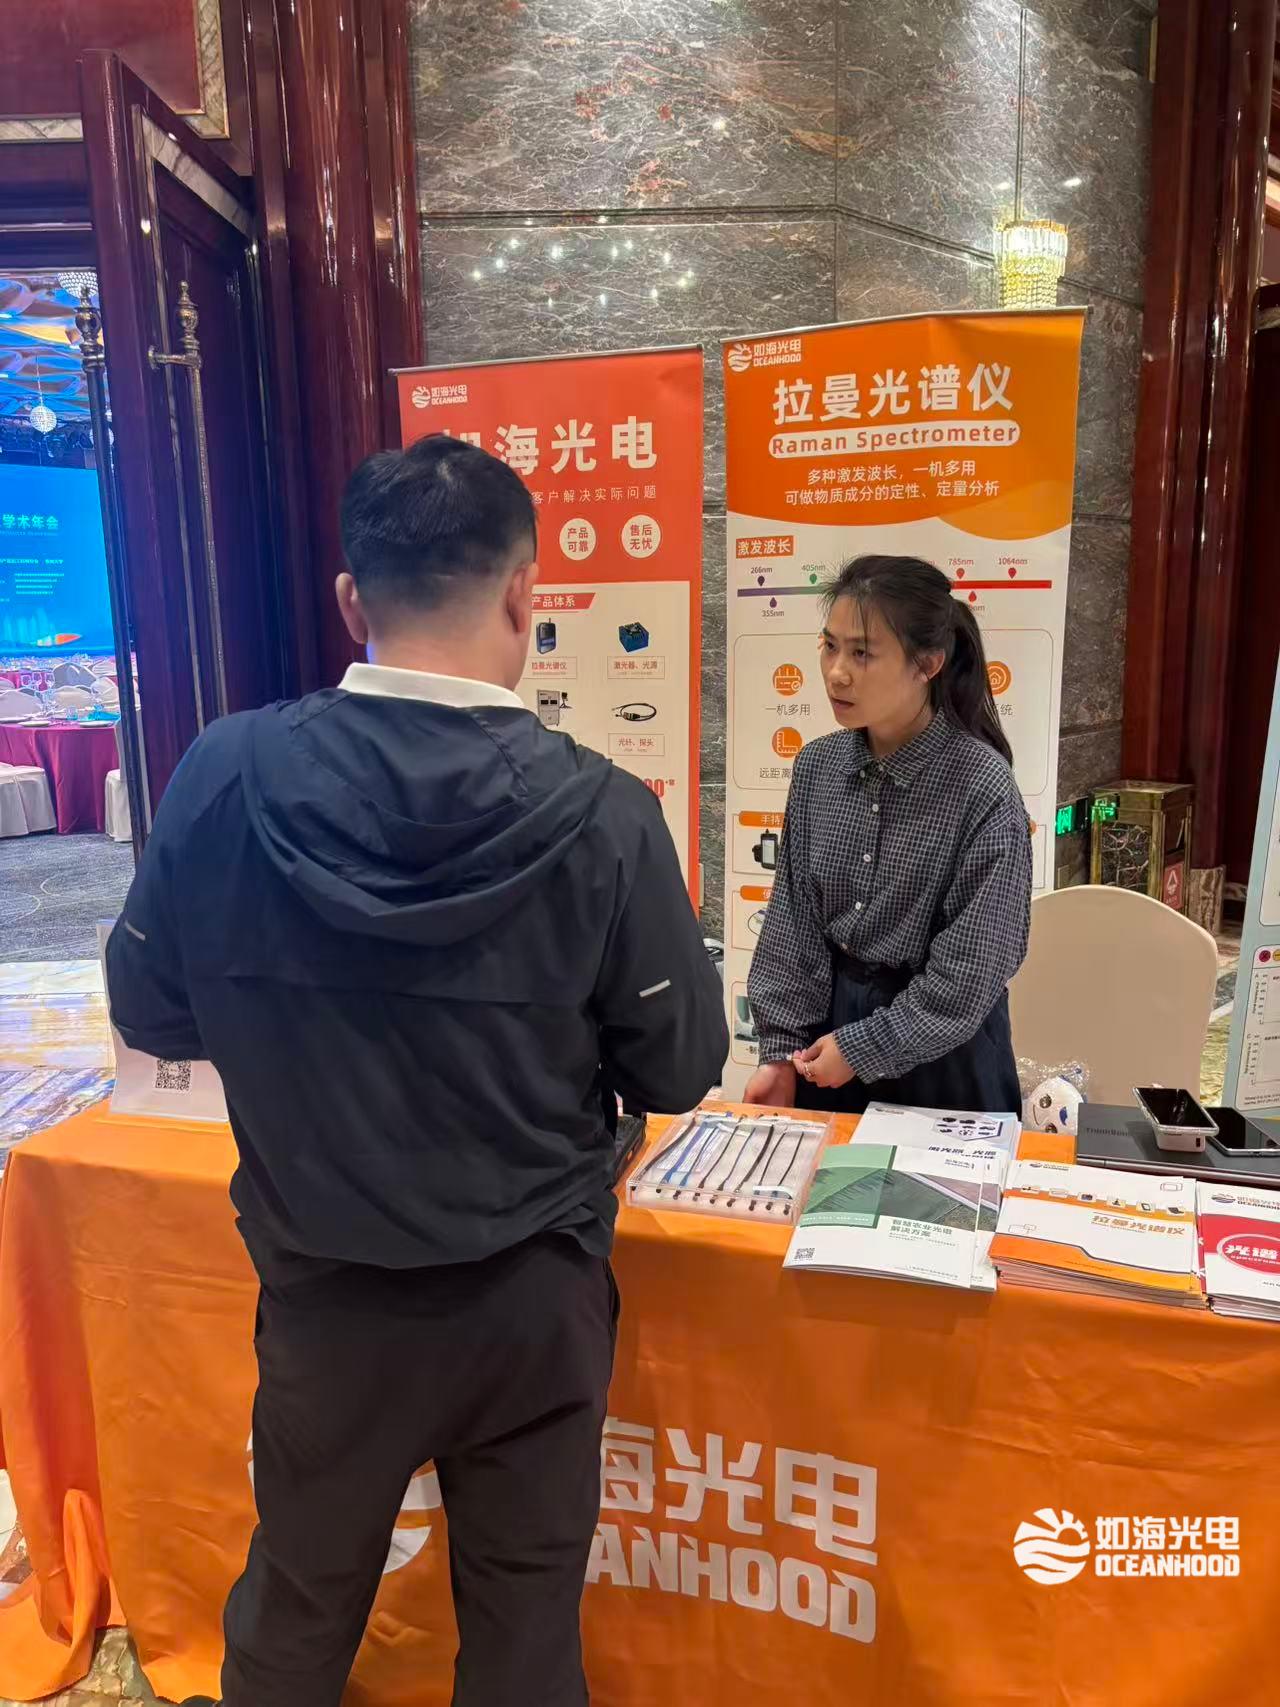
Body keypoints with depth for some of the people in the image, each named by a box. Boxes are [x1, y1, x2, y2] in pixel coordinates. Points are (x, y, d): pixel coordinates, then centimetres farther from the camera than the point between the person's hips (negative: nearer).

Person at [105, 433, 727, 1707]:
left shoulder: (222, 777, -16)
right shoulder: (603, 817, -21)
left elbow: (150, 1013, -2)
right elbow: (678, 1072, -10)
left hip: (324, 1293, 2)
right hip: (530, 1297, -1)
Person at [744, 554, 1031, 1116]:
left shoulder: (983, 786, -19)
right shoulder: (816, 767, -4)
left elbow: (972, 969, -17)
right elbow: (791, 919, -1)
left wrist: (862, 1048, -13)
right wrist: (782, 1049, -4)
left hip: (941, 1052, -4)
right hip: (829, 1016, 5)